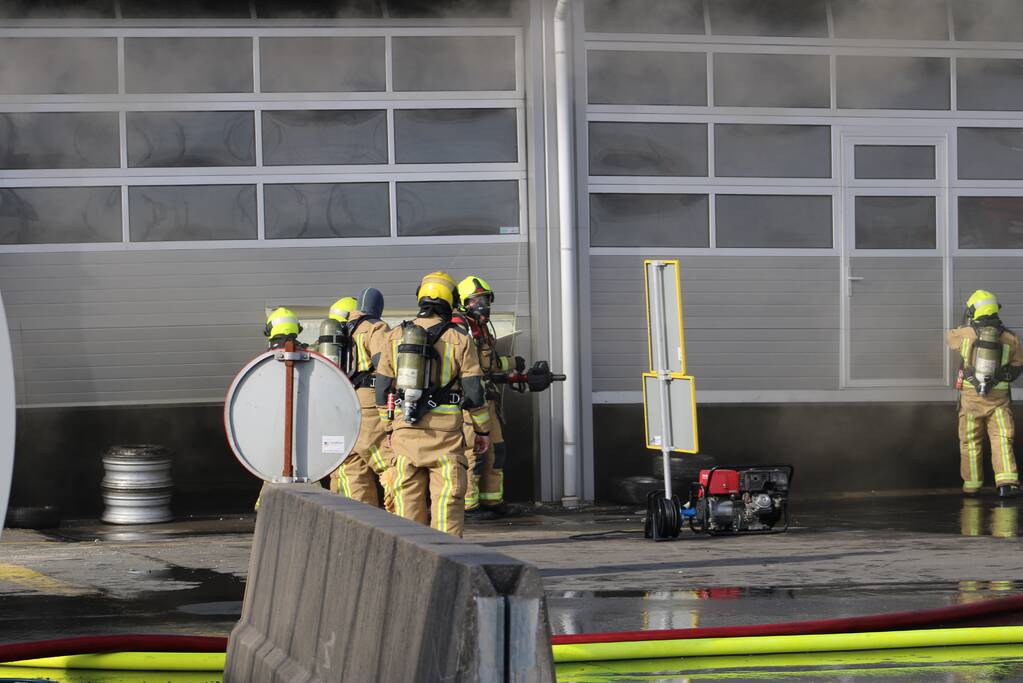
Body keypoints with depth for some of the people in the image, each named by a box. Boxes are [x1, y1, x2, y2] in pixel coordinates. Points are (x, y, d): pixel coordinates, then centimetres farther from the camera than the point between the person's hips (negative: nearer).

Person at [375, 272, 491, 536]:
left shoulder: (396, 336, 7)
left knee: (408, 493, 9)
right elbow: (473, 389, -2)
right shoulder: (459, 339, -2)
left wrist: (388, 425, 18)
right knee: (447, 494, -2)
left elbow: (382, 385, 9)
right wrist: (482, 429, 8)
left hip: (404, 427, 3)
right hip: (445, 429, -3)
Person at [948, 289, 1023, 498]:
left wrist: (966, 323, 32)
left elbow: (951, 337, 17)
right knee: (1002, 440, -2)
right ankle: (1006, 482, -18)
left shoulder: (966, 333, -6)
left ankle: (971, 484, 20)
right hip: (999, 397, 0)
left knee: (970, 442, 12)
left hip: (971, 395, 0)